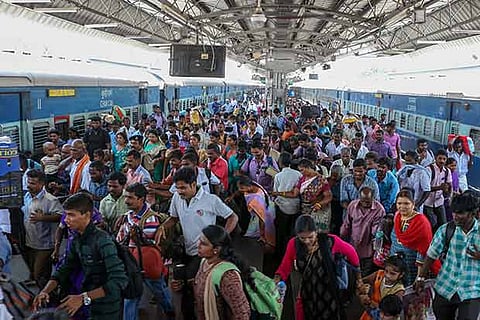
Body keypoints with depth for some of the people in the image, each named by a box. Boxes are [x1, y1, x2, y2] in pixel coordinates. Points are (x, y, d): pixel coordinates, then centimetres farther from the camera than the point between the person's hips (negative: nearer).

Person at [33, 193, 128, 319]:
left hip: (106, 309, -7)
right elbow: (64, 269, 5)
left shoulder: (102, 240, -24)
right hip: (89, 304, 7)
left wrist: (83, 298, -33)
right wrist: (45, 291, -12)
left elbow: (119, 280, -31)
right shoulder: (76, 240, 0)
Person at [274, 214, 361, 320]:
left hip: (329, 295, -1)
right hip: (307, 296, 1)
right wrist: (277, 278, -25)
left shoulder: (330, 241, -17)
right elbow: (284, 268, -6)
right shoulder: (293, 244, -14)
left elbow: (350, 252, 0)